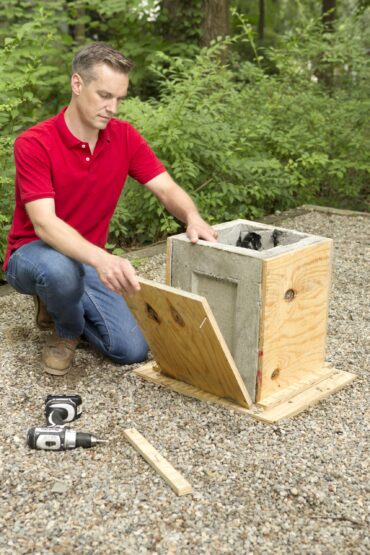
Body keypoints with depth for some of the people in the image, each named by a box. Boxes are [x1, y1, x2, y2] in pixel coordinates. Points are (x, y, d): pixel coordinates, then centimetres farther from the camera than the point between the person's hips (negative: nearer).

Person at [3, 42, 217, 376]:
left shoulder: (124, 137, -5)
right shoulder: (34, 144, -21)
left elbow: (167, 189, -10)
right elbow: (44, 224, -32)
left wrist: (193, 218, -34)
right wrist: (101, 258, -49)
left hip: (91, 260, 5)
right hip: (35, 253, -4)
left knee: (132, 351, -10)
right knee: (61, 269, -42)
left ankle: (60, 306, 18)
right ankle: (67, 329, -5)